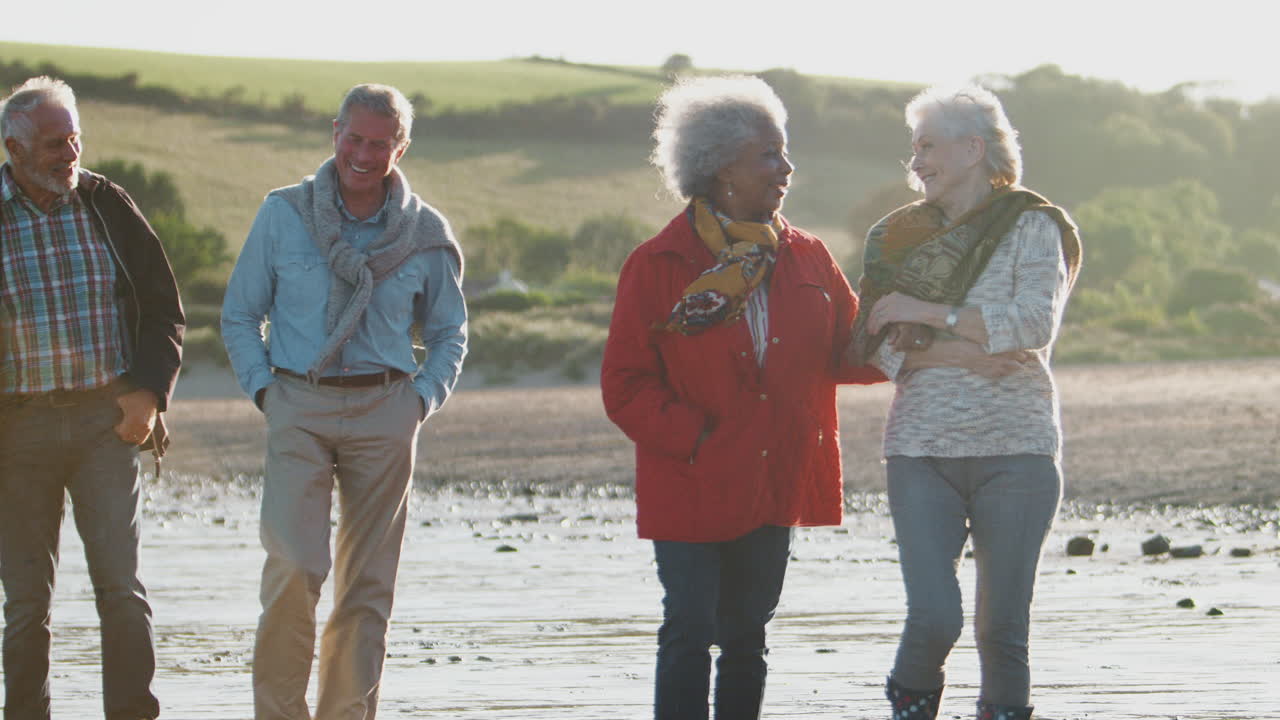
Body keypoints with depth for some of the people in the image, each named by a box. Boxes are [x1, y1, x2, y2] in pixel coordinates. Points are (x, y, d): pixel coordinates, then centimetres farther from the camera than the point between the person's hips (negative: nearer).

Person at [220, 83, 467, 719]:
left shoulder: (425, 234, 5)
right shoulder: (283, 215, 3)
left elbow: (449, 332, 18)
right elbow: (239, 315, 11)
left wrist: (423, 399, 3)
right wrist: (263, 388, -1)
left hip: (384, 413, 2)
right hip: (299, 410, -2)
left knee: (368, 582, 3)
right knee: (294, 565, -16)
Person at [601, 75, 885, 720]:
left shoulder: (806, 259, 7)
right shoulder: (659, 266, -6)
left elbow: (846, 350, 12)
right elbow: (625, 386, -6)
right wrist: (691, 438, -16)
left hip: (773, 487, 5)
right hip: (690, 489, -4)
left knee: (746, 640, 11)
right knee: (690, 636, -8)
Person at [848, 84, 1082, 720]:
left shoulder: (1032, 227, 4)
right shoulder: (900, 235, 13)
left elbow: (1035, 323, -11)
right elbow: (875, 344, 4)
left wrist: (927, 314, -11)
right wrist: (959, 353, -12)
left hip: (1015, 447, -1)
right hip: (921, 447, 2)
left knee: (1003, 624, -2)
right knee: (933, 616, -11)